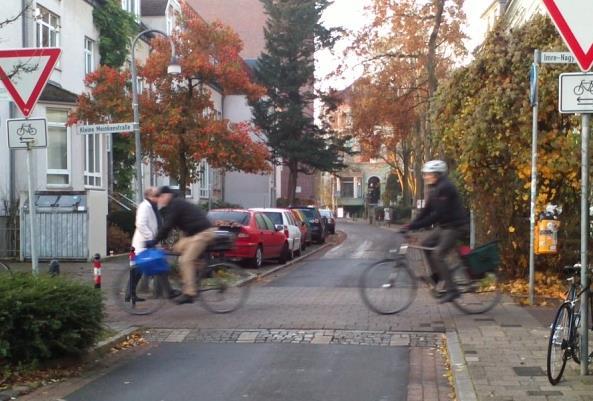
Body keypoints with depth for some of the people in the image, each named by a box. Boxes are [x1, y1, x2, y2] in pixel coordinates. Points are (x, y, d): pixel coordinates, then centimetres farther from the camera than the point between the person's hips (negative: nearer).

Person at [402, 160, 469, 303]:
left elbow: (438, 214, -26)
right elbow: (426, 211, 11)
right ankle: (436, 276, 17)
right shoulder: (434, 189, 10)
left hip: (455, 226, -10)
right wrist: (410, 225, 1)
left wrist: (415, 226, -26)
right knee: (426, 245, 8)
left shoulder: (444, 188, -21)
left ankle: (452, 290, -11)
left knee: (437, 255, -15)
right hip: (444, 225, 10)